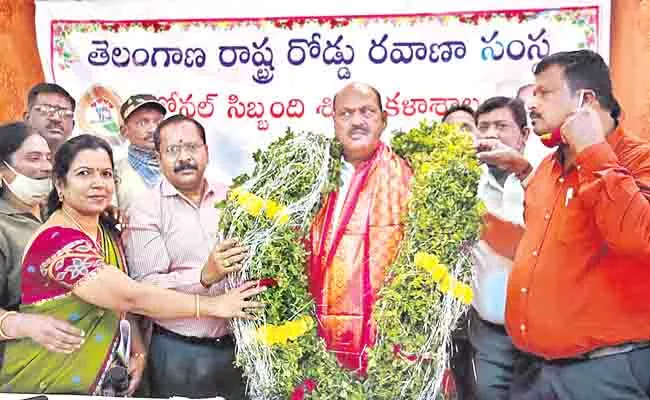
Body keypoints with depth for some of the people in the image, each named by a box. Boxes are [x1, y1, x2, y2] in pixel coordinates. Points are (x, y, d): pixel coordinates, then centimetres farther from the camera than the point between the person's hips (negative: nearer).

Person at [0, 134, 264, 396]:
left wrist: (138, 352, -7)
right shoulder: (57, 239, -22)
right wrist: (214, 305, -25)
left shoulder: (107, 231, 4)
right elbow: (131, 297, -29)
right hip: (48, 385, -7)